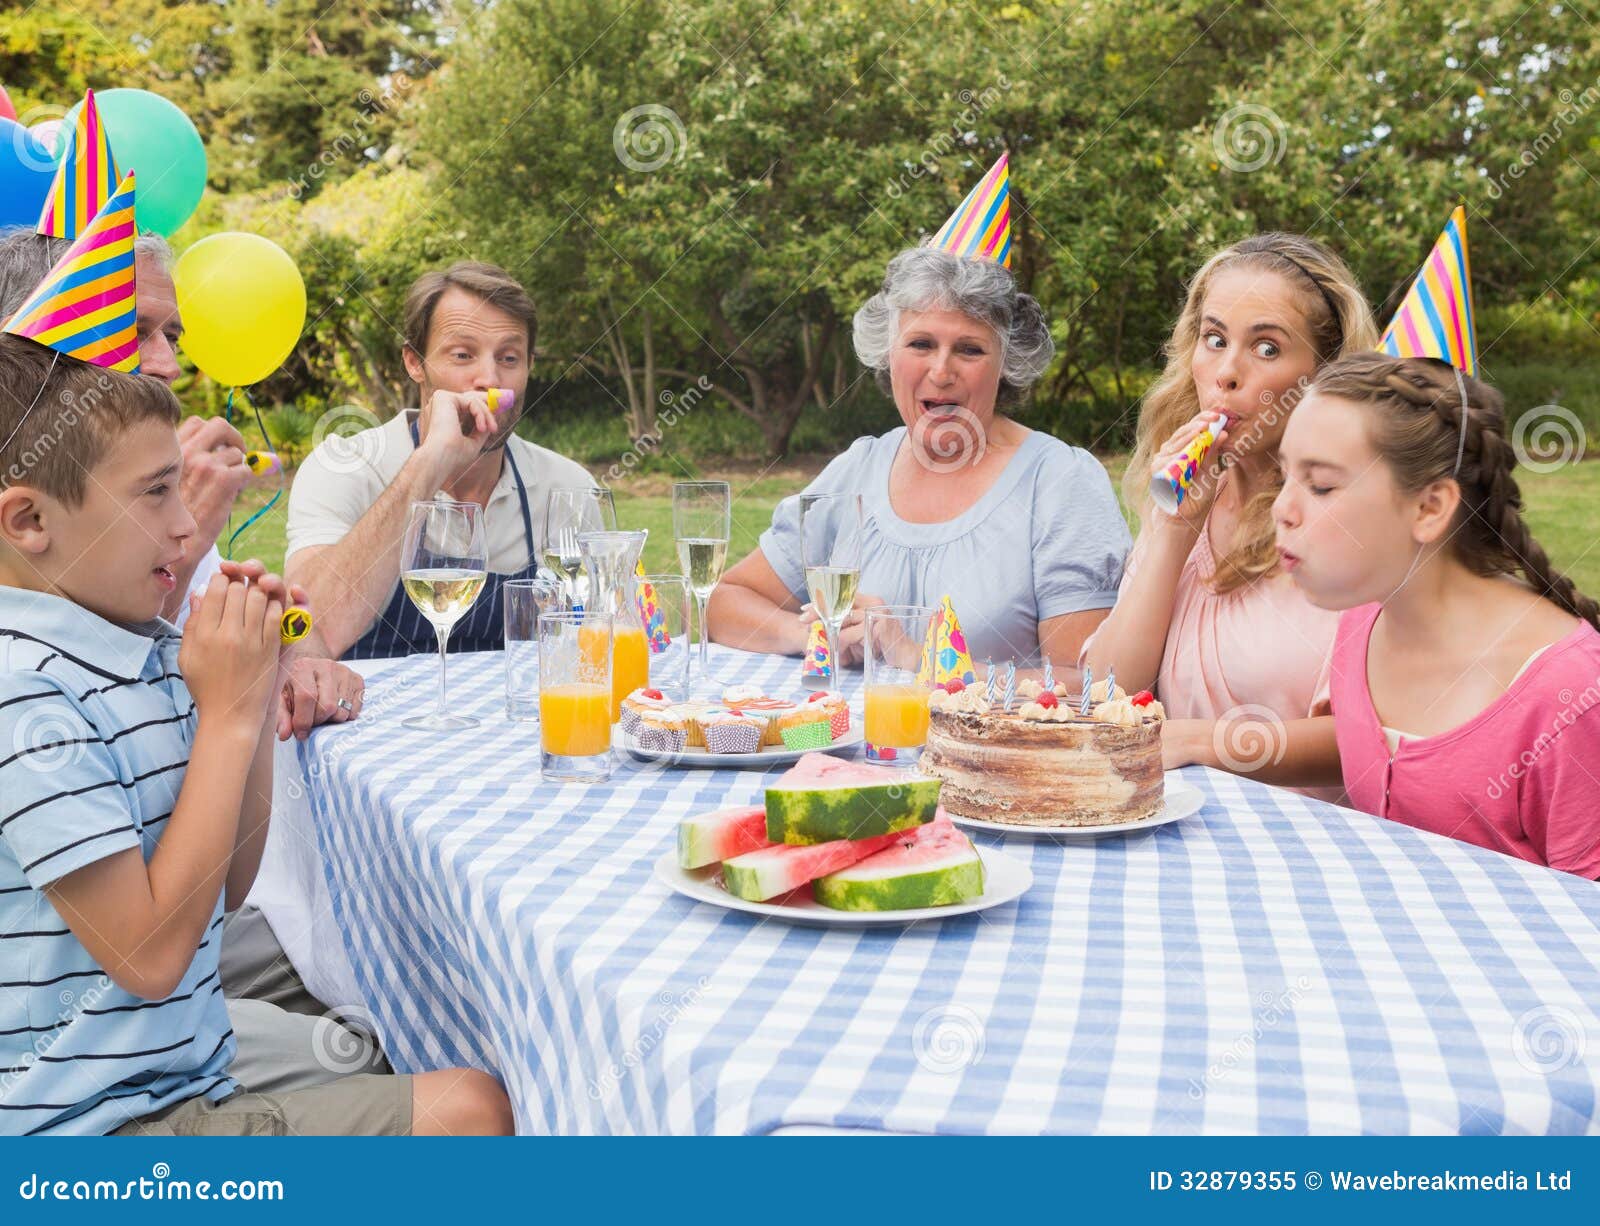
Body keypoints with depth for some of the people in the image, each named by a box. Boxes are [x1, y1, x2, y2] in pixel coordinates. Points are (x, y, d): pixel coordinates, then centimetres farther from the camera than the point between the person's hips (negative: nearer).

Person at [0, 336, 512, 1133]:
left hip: (183, 1062, 8)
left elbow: (225, 889, 10)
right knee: (468, 1109, -12)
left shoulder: (138, 656, 4)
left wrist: (259, 696, -1)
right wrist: (227, 715, -18)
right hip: (104, 1122, -8)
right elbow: (148, 954, -22)